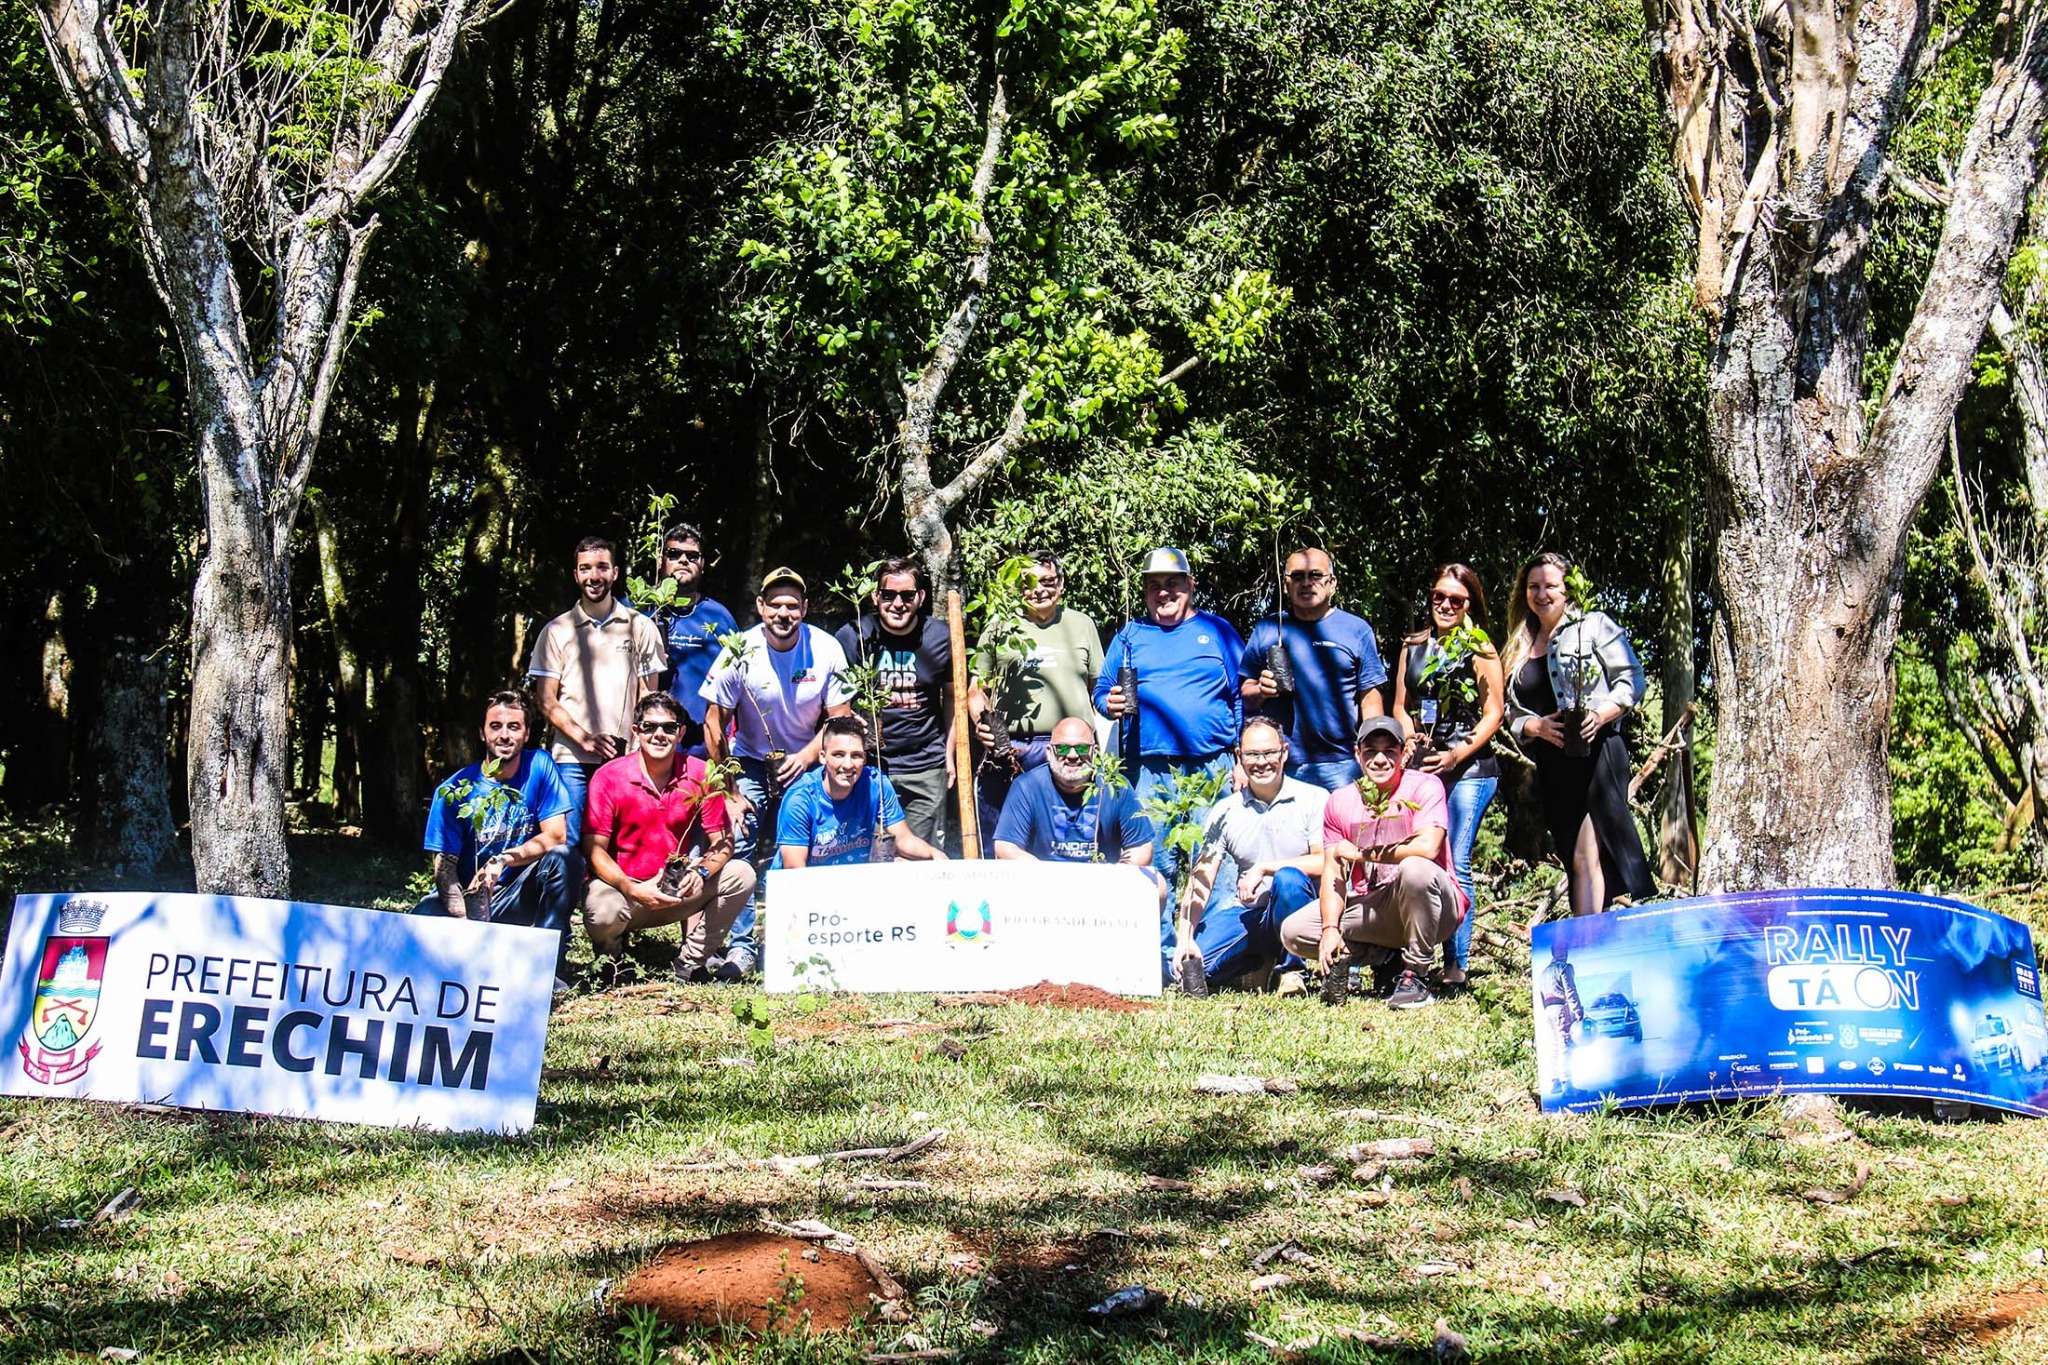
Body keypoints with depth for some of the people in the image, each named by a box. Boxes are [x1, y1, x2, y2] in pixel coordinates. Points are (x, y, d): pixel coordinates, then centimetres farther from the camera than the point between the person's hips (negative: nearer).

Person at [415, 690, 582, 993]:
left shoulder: (539, 767, -4)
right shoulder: (455, 790, -7)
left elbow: (556, 837, -10)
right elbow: (444, 865, -9)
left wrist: (504, 860, -27)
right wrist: (465, 922, -27)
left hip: (520, 897, 2)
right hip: (470, 900, -1)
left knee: (564, 857, -28)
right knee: (422, 919, -33)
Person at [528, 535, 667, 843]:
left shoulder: (641, 627, 11)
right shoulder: (556, 631, 10)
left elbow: (648, 696, 9)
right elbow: (546, 700, 6)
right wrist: (584, 738, -10)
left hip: (625, 760, 0)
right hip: (571, 760, 0)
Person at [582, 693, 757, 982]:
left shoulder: (700, 775, -3)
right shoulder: (609, 777, -10)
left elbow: (722, 841, -2)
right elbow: (595, 850, -13)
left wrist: (701, 872, -25)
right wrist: (631, 889, -30)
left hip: (677, 891, 3)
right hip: (621, 886, -3)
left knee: (741, 875, -18)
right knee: (602, 913, -37)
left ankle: (692, 963, -5)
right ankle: (609, 958, 3)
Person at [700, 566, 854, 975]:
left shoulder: (826, 650, -11)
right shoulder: (740, 651, -14)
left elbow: (840, 718, -3)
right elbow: (714, 723, -9)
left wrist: (807, 756, -20)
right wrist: (728, 791, -12)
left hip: (805, 765, 1)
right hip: (750, 762, 0)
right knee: (739, 851, -14)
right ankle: (742, 945, -9)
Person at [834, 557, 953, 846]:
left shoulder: (941, 637, 1)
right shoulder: (852, 636, -4)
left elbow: (952, 696, 14)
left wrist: (949, 754, 11)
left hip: (927, 768, 1)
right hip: (870, 765, -1)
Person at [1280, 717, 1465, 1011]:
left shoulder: (1424, 786, -11)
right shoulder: (1340, 801, 3)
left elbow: (1427, 847, -28)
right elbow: (1334, 873, 0)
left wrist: (1359, 853, -19)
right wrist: (1330, 929, -16)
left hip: (1430, 909, -5)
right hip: (1370, 907, 5)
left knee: (1415, 868, -38)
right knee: (1292, 931, -10)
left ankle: (1414, 977, -21)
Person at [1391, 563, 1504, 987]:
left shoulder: (1480, 650, 3)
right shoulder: (1413, 647, 15)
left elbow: (1494, 713, -1)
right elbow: (1401, 706, 18)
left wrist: (1456, 756, -11)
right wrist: (1410, 740, -3)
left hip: (1470, 769, -4)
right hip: (1422, 768, 4)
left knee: (1456, 865, -9)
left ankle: (1456, 967, -8)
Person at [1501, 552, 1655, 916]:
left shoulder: (1594, 626, 3)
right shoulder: (1520, 648, 18)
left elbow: (1632, 680, -2)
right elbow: (1512, 713, 14)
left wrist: (1601, 714, -18)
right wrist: (1537, 727, -7)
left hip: (1594, 756, -6)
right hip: (1551, 769, 6)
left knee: (1586, 859, -15)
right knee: (1573, 862, 5)